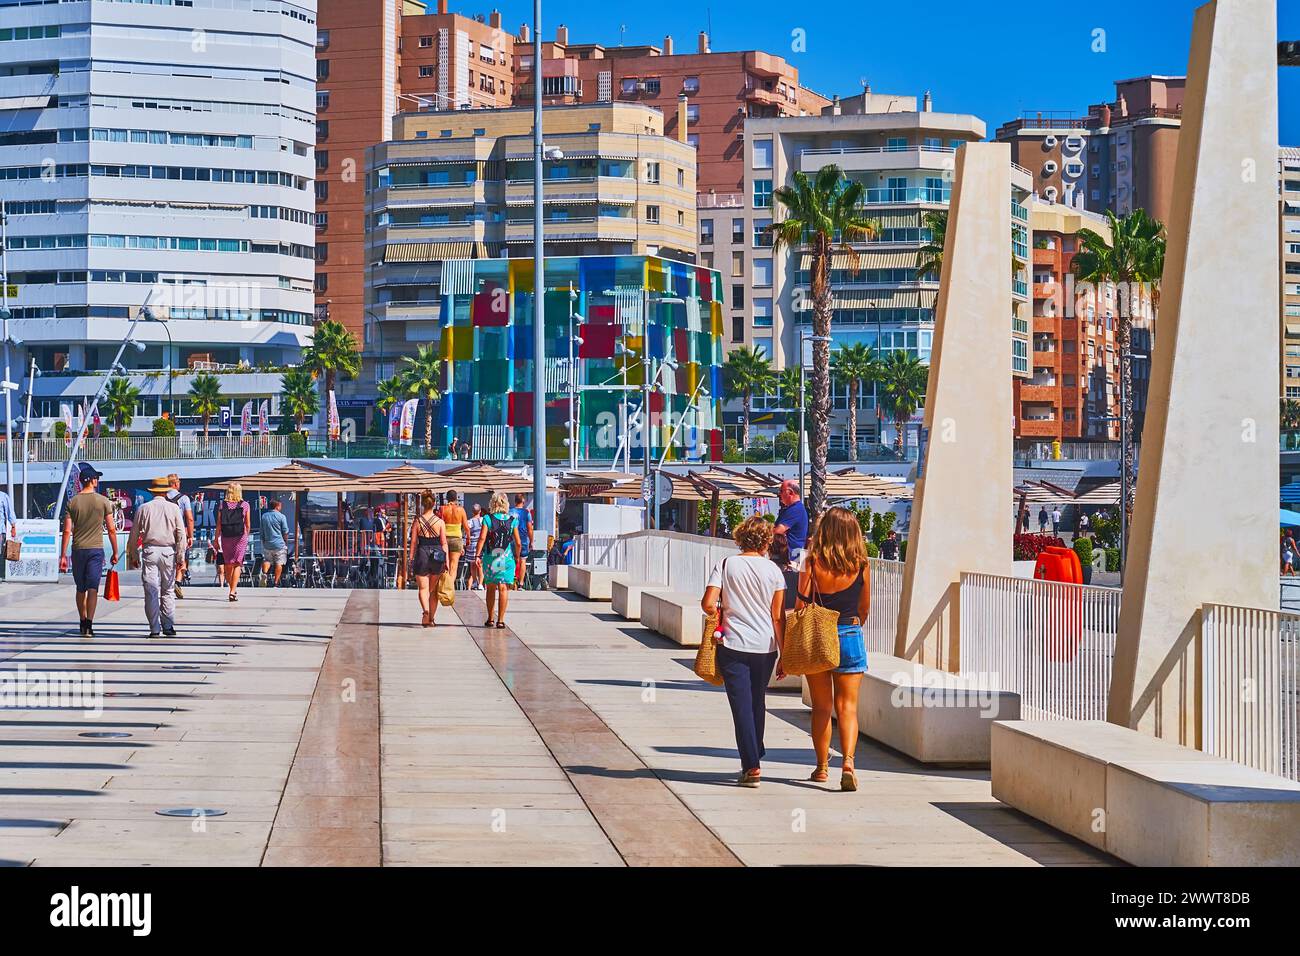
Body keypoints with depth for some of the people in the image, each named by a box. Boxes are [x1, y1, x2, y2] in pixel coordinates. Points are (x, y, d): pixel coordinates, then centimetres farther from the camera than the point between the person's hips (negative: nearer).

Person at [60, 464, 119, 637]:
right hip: (96, 549, -2)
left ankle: (83, 622, 26)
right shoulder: (103, 501, -2)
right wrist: (115, 552, 8)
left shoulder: (72, 502, 1)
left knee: (81, 589, 16)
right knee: (92, 588, -5)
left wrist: (63, 555, 2)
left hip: (78, 549, 2)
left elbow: (67, 530, -1)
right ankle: (89, 625, -16)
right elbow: (111, 529, -1)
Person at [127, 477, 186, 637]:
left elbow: (134, 534, 6)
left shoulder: (143, 508, 5)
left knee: (151, 592, 0)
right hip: (168, 552, 0)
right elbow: (181, 534, -1)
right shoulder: (174, 508, 4)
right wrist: (181, 557, 1)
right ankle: (168, 626, 7)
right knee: (168, 591, 9)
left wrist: (133, 555, 15)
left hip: (149, 551, 0)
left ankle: (155, 629, -2)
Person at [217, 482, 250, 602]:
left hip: (226, 537, 1)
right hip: (240, 537, -1)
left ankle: (233, 589, 24)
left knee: (228, 564, 14)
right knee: (237, 564, 1)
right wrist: (246, 536, 17)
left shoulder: (222, 505, -1)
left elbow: (218, 524, -1)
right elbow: (247, 524, 2)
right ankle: (233, 591, -10)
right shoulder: (245, 505, -2)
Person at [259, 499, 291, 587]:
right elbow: (285, 533, -5)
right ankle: (276, 582, 5)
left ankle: (264, 572, -10)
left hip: (267, 544, 4)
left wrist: (263, 543, 20)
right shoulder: (281, 516, -7)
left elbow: (261, 531, 11)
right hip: (279, 544, -4)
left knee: (267, 560, 18)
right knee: (279, 563, 5)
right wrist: (286, 543, 8)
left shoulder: (264, 516, 7)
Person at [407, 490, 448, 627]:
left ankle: (425, 611, -23)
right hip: (437, 555, 1)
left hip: (422, 554, -1)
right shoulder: (440, 522, -3)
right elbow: (444, 543, -2)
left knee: (423, 588, 4)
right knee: (434, 590, 14)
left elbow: (413, 543, -2)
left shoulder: (417, 521, -4)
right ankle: (431, 618, 19)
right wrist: (446, 561, 3)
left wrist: (410, 560, 5)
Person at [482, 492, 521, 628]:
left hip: (490, 557, 0)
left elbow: (482, 538, -12)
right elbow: (518, 543, 0)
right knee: (503, 589, 0)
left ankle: (490, 619, 20)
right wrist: (517, 557, 14)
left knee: (491, 589, 13)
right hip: (506, 558, 0)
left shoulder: (488, 519, -4)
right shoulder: (512, 520, 0)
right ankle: (501, 620, -6)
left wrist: (478, 555, -10)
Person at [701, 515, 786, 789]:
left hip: (734, 645, -2)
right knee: (757, 702, 20)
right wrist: (785, 654, 7)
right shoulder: (773, 570, -1)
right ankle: (756, 755, 31)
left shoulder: (726, 565, -3)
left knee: (742, 706, -1)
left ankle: (752, 765, -9)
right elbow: (778, 617, 0)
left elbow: (708, 604, -11)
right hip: (765, 647, 2)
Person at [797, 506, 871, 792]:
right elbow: (865, 608, 9)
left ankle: (822, 766, 21)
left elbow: (801, 606, -8)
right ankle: (848, 762, -15)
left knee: (821, 707, 13)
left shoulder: (813, 564, -9)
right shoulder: (861, 566, -4)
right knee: (847, 707, 4)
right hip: (850, 638, 0)